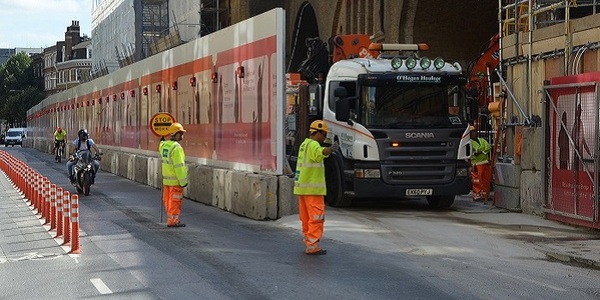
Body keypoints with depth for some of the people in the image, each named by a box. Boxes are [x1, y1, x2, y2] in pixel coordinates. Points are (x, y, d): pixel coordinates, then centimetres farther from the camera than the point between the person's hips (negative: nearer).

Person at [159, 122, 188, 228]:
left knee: (168, 200, 15)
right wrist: (183, 181, -18)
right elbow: (179, 166, -22)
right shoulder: (176, 148, -20)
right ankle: (173, 221, 2)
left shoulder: (163, 145, 6)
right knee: (175, 201, -1)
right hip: (175, 180, -9)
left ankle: (170, 219, 24)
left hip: (166, 178, 9)